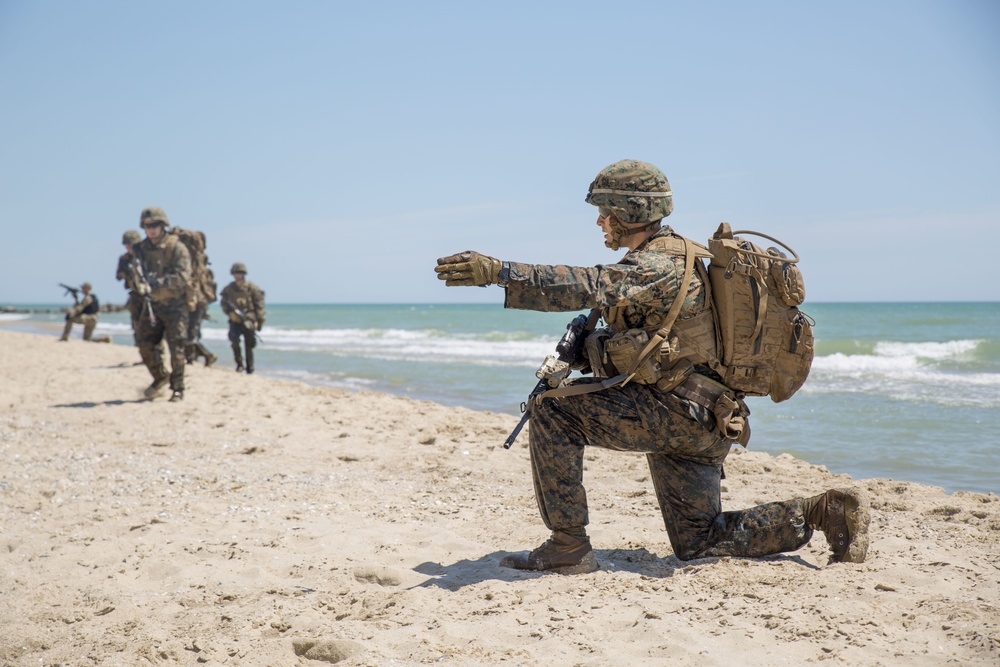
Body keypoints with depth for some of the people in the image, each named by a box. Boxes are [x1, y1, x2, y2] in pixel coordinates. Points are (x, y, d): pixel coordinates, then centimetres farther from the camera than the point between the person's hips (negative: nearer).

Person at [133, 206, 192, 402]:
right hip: (152, 304, 5)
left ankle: (178, 389, 4)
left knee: (176, 348, -5)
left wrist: (156, 284, -25)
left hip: (175, 305, -5)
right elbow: (137, 276, 11)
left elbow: (182, 276, -18)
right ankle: (160, 377, 22)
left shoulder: (177, 248, -8)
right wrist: (140, 284, -14)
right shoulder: (141, 249, 8)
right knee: (145, 343, 0)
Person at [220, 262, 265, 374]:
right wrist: (230, 312, -9)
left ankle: (249, 368, 18)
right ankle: (239, 364, -5)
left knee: (249, 345, 3)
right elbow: (223, 303, 11)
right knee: (234, 341, -19)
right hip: (235, 321, 1)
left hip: (249, 321, -1)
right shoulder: (228, 289, 4)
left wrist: (260, 320, -6)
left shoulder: (252, 288, -3)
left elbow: (259, 305, -1)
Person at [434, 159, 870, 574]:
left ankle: (568, 548, -12)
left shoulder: (659, 266, -16)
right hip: (693, 419, 11)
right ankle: (822, 512, 17)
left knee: (552, 407, -15)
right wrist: (582, 349, 2)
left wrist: (498, 271, -40)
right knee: (697, 543, 17)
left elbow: (587, 288, -33)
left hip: (677, 411, -11)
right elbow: (635, 333, 20)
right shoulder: (673, 258, 18)